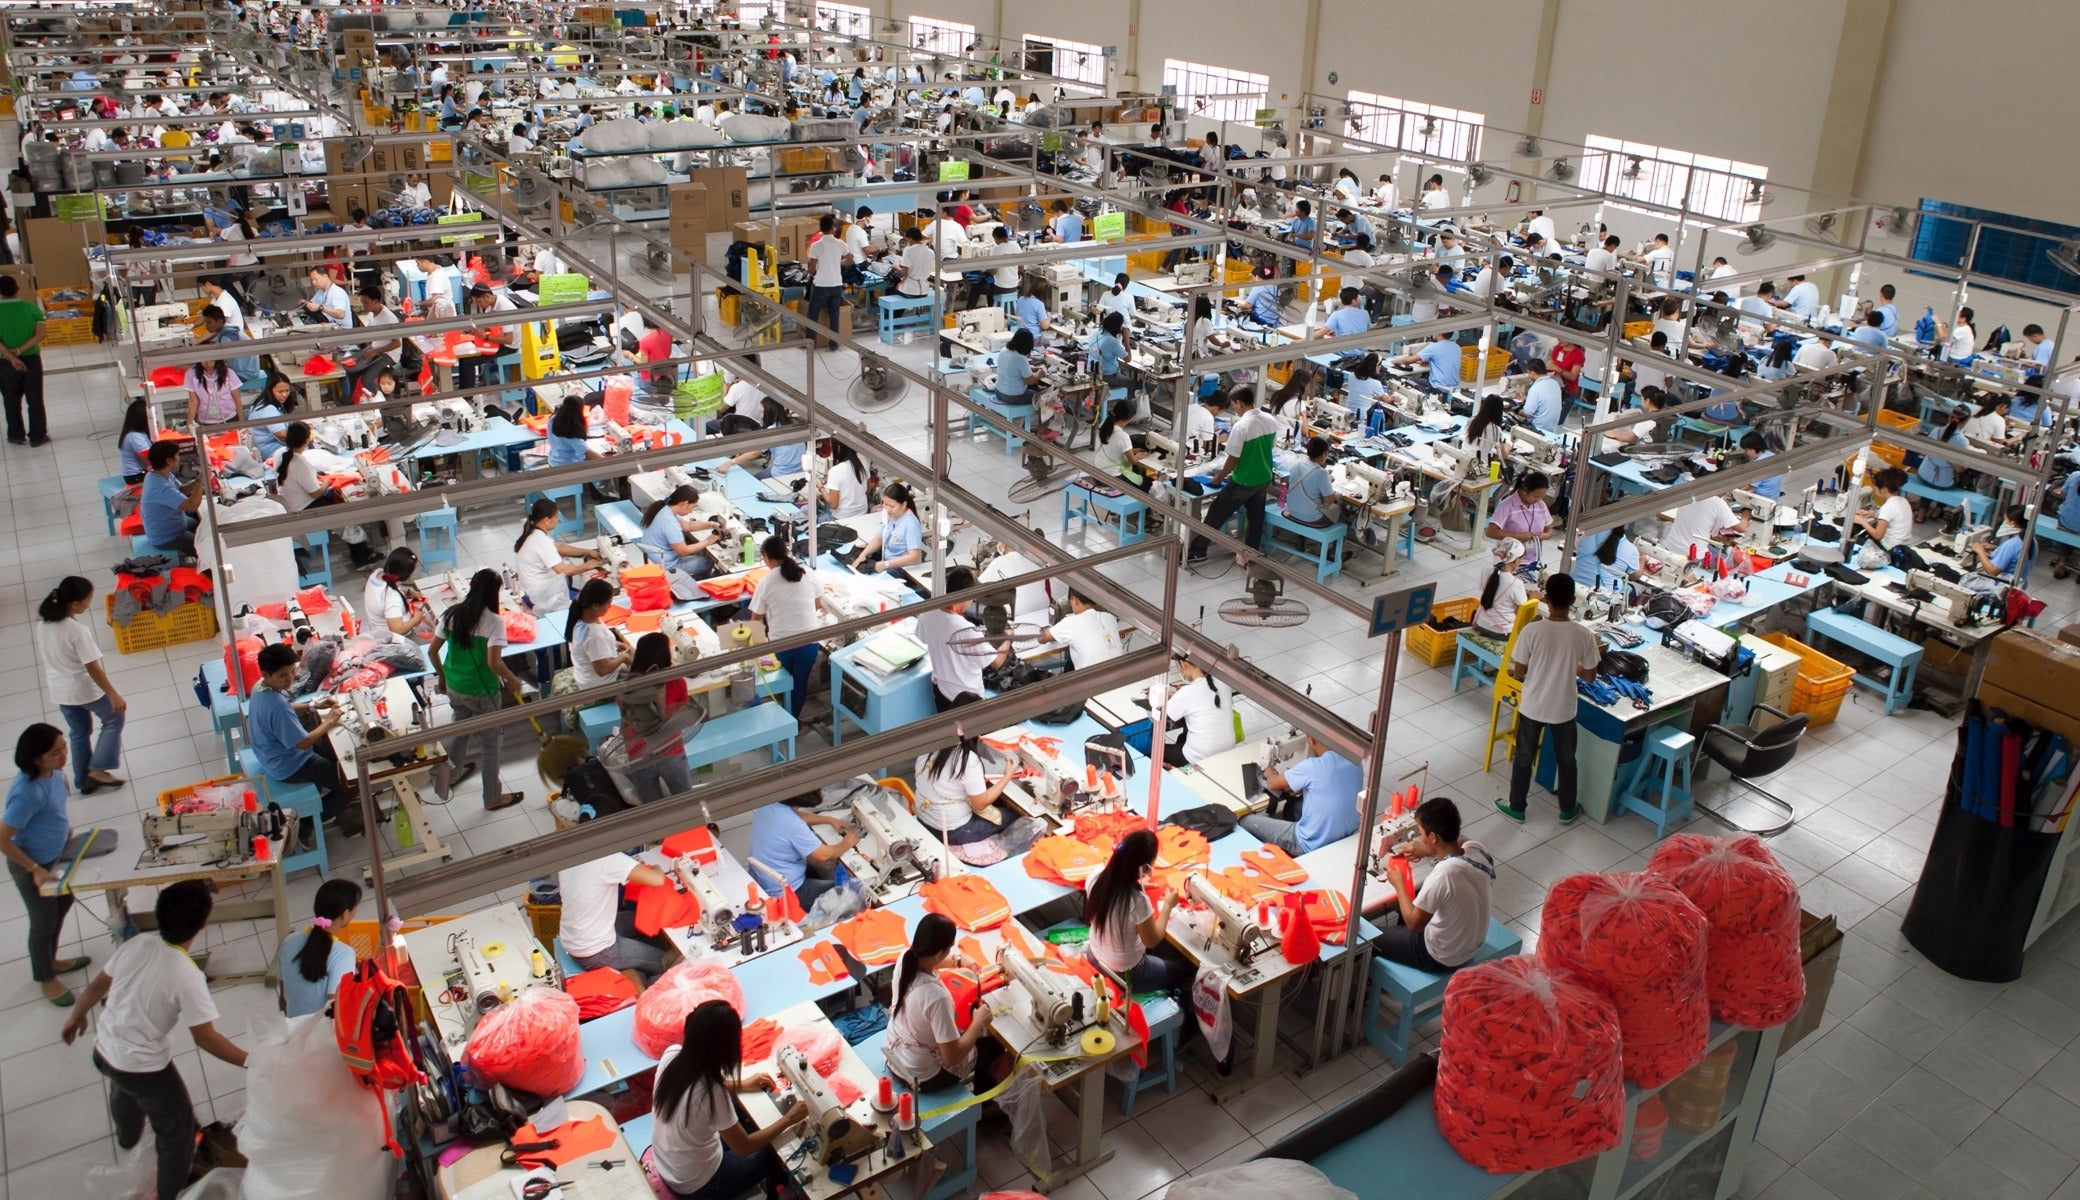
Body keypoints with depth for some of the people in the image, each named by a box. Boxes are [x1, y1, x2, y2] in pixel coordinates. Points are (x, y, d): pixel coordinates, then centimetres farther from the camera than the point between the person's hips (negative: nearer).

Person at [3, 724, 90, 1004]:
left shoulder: (53, 771, -13)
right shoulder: (28, 792, -38)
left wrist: (66, 827, 4)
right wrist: (35, 870, -25)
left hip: (55, 856, 8)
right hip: (32, 866, -8)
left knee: (63, 903, 27)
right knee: (44, 922, 14)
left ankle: (51, 961, 52)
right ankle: (46, 978, 40)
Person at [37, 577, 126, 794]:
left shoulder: (43, 624, -5)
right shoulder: (78, 630, -28)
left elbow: (44, 656, 9)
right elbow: (92, 668, -24)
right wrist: (113, 695, -16)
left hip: (59, 690, 7)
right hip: (84, 689, -7)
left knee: (79, 733, 22)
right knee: (114, 719, 17)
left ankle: (83, 780, 32)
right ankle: (97, 769, 13)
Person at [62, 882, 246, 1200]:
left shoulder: (137, 944, -14)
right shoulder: (188, 978, -31)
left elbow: (97, 986, 2)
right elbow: (206, 1038, -25)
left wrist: (76, 1018, 21)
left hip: (103, 1051, 7)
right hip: (143, 1069, -7)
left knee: (125, 1088, 41)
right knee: (178, 1131, 15)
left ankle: (127, 1137, 70)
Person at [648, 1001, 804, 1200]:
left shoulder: (671, 1055, -17)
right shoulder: (712, 1094, -35)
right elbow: (744, 1148, -20)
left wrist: (740, 1085, 8)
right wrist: (788, 1119, -11)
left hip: (664, 1162, 6)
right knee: (775, 1152, 15)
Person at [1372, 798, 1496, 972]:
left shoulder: (1443, 874, -37)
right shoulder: (1478, 849, -16)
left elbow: (1413, 924, -24)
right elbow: (1461, 844, 14)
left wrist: (1398, 884, -11)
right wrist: (1427, 851, 4)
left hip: (1443, 958, -7)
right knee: (1412, 898, 28)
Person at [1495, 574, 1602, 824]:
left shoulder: (1532, 630, -20)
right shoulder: (1584, 635, -15)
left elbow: (1517, 672, -11)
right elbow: (1590, 675, -3)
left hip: (1532, 707, -1)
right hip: (1564, 709, 1)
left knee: (1524, 758, 18)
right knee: (1566, 759, 22)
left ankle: (1516, 808, 32)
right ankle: (1567, 810, 38)